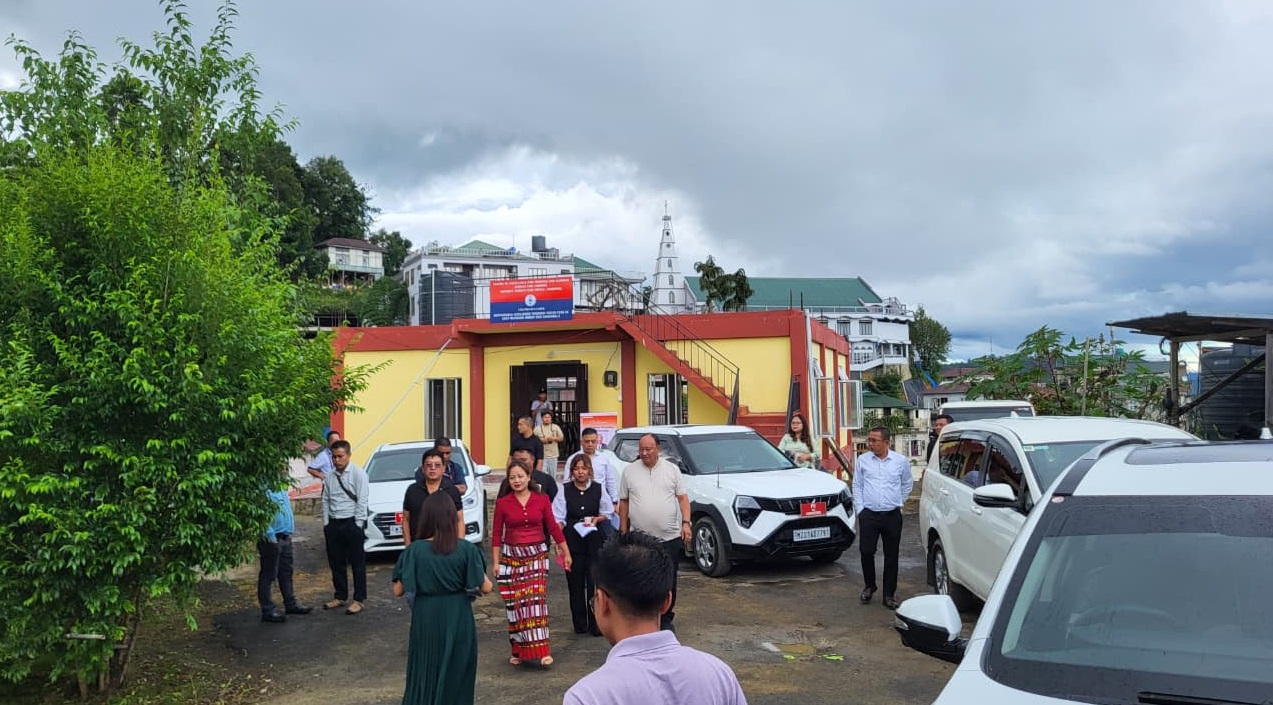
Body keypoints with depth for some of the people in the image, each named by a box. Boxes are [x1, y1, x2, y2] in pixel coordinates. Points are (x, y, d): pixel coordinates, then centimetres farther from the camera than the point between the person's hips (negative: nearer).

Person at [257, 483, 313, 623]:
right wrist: (269, 535, -24)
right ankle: (267, 610, 9)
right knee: (268, 575, 1)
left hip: (285, 537, 9)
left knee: (286, 572, 19)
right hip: (272, 539, -9)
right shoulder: (265, 489, -20)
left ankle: (290, 603, 30)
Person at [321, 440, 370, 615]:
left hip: (352, 523, -5)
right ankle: (340, 597, 27)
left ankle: (359, 599, 10)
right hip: (333, 524, 5)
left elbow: (362, 501, -9)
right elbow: (325, 501, 12)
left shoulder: (358, 474, -7)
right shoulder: (329, 477, 8)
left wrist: (358, 526, -12)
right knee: (336, 563, 14)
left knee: (357, 563, 2)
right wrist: (326, 524, 6)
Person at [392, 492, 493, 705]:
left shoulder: (415, 550, -10)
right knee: (457, 677, 16)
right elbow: (485, 588, -9)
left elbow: (398, 591, -6)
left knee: (425, 676, 16)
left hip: (426, 621, 0)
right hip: (458, 621, 0)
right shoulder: (466, 549, -12)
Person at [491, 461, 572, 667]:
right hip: (511, 556, 0)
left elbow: (553, 527, 6)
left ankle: (541, 650, -8)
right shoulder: (502, 503, 0)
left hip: (537, 555, 0)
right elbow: (496, 534, 3)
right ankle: (518, 650, 15)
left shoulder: (542, 499, 2)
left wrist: (566, 552, 7)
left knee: (536, 600, -9)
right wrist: (495, 562, 0)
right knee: (515, 604, 2)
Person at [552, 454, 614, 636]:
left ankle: (596, 624, 3)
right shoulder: (565, 490, 3)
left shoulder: (598, 489, 5)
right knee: (575, 582, 5)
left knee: (594, 580, -5)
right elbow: (558, 518, 1)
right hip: (572, 540, 0)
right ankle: (580, 624, 17)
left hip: (594, 540, 0)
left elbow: (608, 514, 13)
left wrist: (596, 519, -7)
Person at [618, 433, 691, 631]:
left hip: (670, 538, 0)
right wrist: (623, 530, 7)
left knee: (669, 581, 6)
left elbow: (683, 497, 5)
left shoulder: (672, 469, 5)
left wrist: (686, 523, -7)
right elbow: (623, 502, 9)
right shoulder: (629, 471, 5)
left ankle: (666, 619, 20)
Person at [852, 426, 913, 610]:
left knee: (891, 556, 5)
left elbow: (907, 483, 17)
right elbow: (857, 486, 9)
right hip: (869, 515, 0)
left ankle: (889, 594, 15)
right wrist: (860, 509, 2)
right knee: (866, 552, -2)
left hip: (892, 516, 0)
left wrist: (899, 502, 14)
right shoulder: (863, 460, 2)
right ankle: (869, 586, 21)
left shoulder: (901, 461, 1)